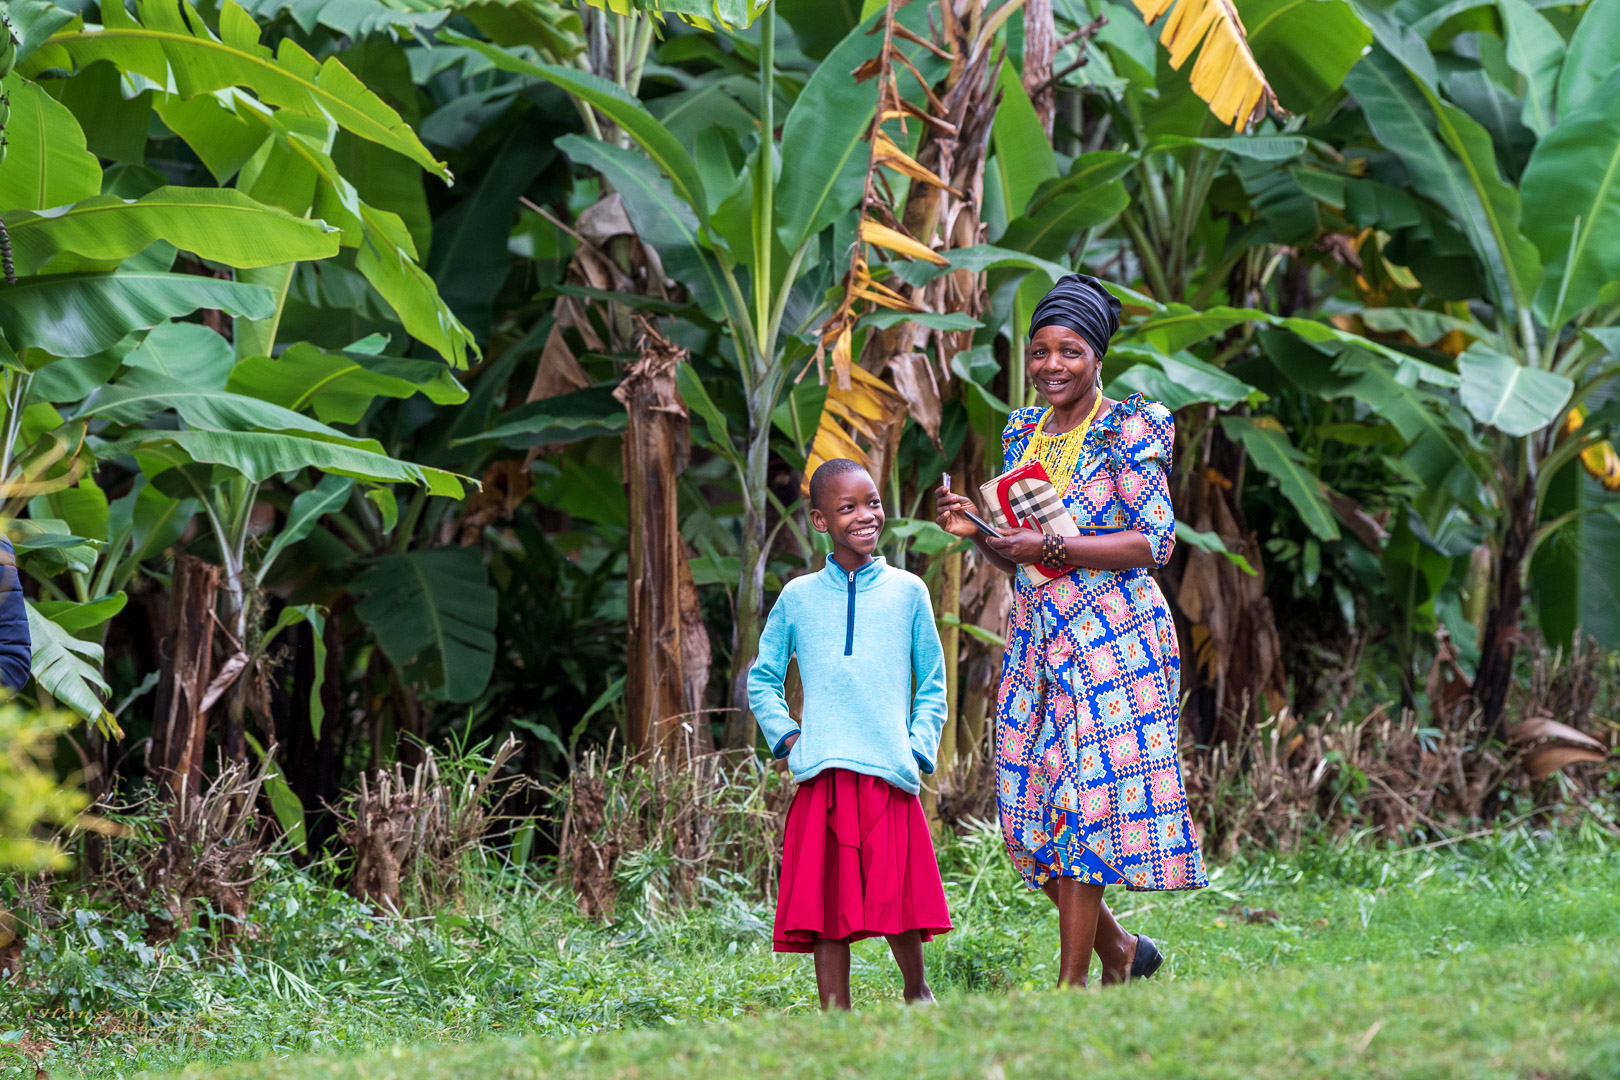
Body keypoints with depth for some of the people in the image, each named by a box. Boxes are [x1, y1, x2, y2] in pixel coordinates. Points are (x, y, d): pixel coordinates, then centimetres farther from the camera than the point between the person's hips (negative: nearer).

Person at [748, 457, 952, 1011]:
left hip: (890, 776, -1)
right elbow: (762, 680, 18)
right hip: (822, 778, 1)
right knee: (827, 904, -1)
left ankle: (917, 993, 21)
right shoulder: (798, 597, 9)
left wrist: (918, 748, 1)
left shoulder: (907, 591, 9)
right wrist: (786, 736, 4)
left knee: (900, 901, -3)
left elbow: (932, 685, 14)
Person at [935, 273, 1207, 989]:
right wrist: (976, 531, -3)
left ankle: (1073, 984, -6)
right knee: (1031, 801, 4)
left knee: (1087, 796, -9)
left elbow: (1156, 541, -14)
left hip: (1111, 640, -7)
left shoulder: (1127, 431, -7)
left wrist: (1054, 548, -20)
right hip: (1038, 641, 7)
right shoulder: (1022, 433, 13)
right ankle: (1117, 949, 21)